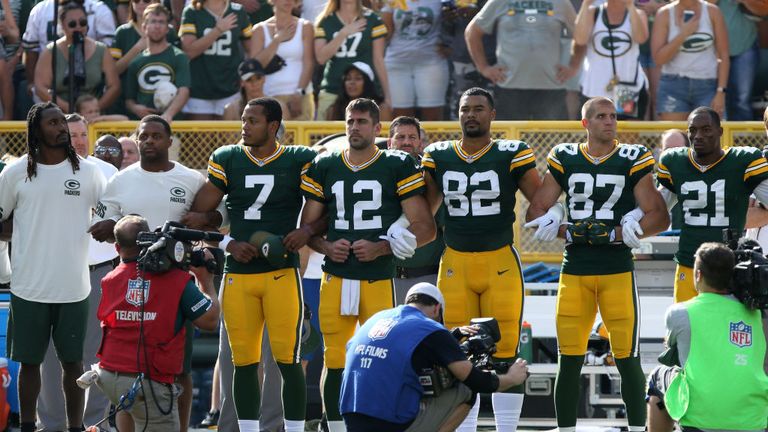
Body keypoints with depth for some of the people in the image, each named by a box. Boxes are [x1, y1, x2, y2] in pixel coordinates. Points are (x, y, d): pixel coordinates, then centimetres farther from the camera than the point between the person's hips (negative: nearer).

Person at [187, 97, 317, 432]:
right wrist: (229, 244, -5)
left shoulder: (300, 162, 2)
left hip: (282, 272, -2)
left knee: (288, 359, -7)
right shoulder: (226, 160, 7)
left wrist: (306, 231, -11)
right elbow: (200, 212, 8)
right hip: (238, 275, 2)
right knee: (244, 361, 5)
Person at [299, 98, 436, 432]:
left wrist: (381, 248, -12)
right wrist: (326, 247, -4)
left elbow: (425, 228, 0)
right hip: (335, 279, 3)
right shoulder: (323, 168, 12)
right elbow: (307, 227, 18)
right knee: (335, 363, 1)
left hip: (379, 279, -3)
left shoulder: (397, 167, 2)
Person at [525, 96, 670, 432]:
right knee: (569, 360, 4)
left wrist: (616, 234, -13)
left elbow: (660, 218, -3)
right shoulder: (564, 159, 7)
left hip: (618, 269, -2)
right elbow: (536, 211, 9)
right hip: (574, 270, 2)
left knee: (627, 359, -2)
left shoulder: (633, 161, 1)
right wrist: (569, 233, -7)